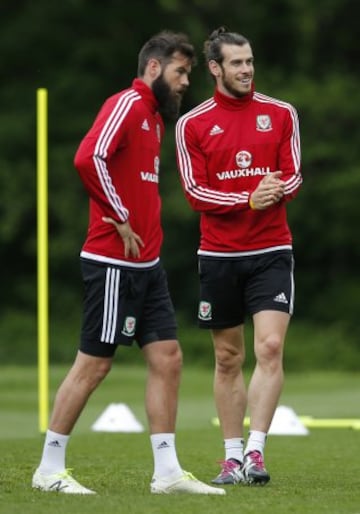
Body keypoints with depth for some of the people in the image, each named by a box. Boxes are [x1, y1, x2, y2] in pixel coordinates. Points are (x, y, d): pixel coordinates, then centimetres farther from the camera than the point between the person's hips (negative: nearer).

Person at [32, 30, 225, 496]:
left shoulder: (155, 116, 17)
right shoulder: (127, 105, -12)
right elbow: (88, 158, -27)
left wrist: (144, 224, 9)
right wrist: (120, 219, -19)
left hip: (146, 264, 9)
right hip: (112, 263, -9)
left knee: (167, 358, 5)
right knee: (94, 364, -3)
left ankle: (167, 471, 8)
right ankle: (49, 468, 7)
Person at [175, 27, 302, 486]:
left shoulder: (281, 114, 5)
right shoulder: (192, 125, 1)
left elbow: (293, 176, 2)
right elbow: (195, 192, -4)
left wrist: (276, 190, -21)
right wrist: (248, 200, -18)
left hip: (271, 252, 0)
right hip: (218, 255, 0)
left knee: (270, 347, -15)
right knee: (228, 358, 6)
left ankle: (255, 451, -14)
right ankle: (232, 456, 14)